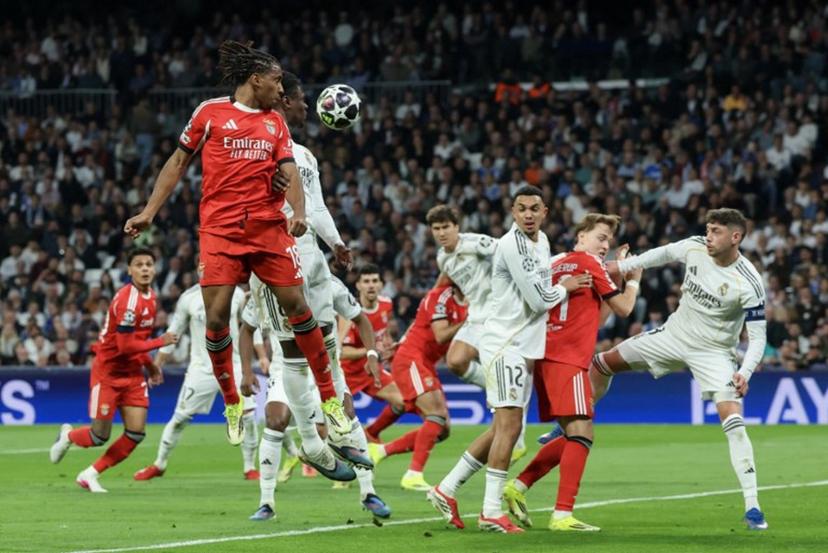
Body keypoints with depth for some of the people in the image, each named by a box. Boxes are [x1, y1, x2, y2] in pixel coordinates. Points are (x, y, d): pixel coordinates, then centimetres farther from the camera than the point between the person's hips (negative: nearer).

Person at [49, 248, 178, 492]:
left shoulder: (150, 297, 5)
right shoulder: (127, 300, -24)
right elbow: (125, 346, -26)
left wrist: (150, 365, 12)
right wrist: (161, 342, -19)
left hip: (133, 372, 8)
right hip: (108, 370, -8)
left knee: (136, 433, -4)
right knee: (101, 435, -1)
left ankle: (90, 475, 12)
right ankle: (68, 435, 34)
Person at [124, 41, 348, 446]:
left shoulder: (275, 122, 15)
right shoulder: (210, 112, 6)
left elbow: (290, 172, 6)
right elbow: (178, 162, 11)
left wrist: (298, 212, -14)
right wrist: (149, 212, 6)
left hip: (269, 226, 2)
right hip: (219, 229, -2)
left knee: (296, 306, -4)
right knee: (216, 317, -9)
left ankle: (329, 398, 6)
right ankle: (231, 405, 9)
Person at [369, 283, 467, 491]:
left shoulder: (463, 305, 12)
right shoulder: (440, 296, -13)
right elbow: (441, 336, -21)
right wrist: (467, 323, -25)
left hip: (427, 365, 9)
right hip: (411, 359, -9)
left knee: (441, 430, 4)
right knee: (437, 415, -23)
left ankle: (380, 450, 11)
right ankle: (414, 475, -25)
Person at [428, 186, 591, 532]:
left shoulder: (541, 241, 15)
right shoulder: (513, 245, -16)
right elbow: (539, 300, -16)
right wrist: (566, 287, 0)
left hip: (524, 347, 10)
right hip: (505, 344, -10)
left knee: (504, 428, 11)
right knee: (509, 425, -13)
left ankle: (447, 490, 17)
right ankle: (491, 512, -14)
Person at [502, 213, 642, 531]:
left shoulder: (557, 265, 22)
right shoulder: (588, 264, -2)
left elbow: (595, 319, 26)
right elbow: (623, 308, 3)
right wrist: (633, 281, 21)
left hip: (547, 358, 9)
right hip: (567, 360, -9)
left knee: (574, 436, 14)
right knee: (580, 432, -12)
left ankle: (518, 487, 9)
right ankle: (562, 515, -21)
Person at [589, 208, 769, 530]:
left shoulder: (748, 283, -26)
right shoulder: (694, 248, -12)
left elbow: (758, 337, -21)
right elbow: (665, 253, 12)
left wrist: (744, 373, -36)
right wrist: (623, 265, 14)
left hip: (714, 353, -6)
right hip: (674, 335, 6)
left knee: (733, 421, -23)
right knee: (602, 363, 11)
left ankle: (752, 506, -20)